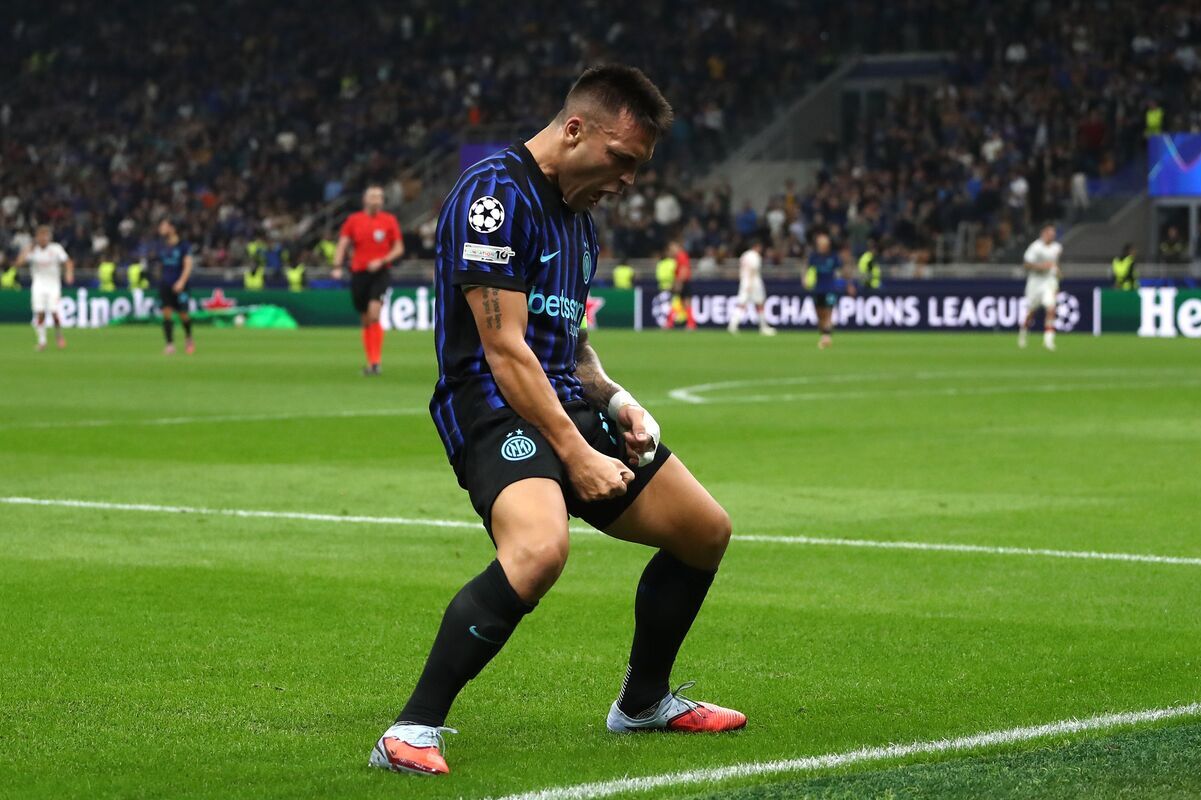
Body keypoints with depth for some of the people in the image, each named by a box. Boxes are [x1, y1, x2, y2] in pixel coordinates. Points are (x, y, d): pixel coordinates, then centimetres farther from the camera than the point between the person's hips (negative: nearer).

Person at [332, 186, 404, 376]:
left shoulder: (389, 221, 3)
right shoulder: (353, 220, 6)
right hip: (359, 273, 2)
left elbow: (399, 248, 5)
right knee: (365, 321, 7)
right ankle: (370, 362, 17)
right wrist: (337, 266, -10)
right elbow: (342, 245, 5)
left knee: (374, 315, -19)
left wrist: (382, 261, -11)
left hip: (380, 273, -2)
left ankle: (375, 362, -17)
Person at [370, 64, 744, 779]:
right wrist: (576, 455, -20)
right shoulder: (497, 193, -15)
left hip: (565, 401, 10)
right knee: (540, 548, -37)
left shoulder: (579, 213, 17)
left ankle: (644, 702, 33)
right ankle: (413, 733, -29)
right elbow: (504, 350, -20)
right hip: (494, 408, -10)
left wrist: (616, 401, 7)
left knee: (707, 532, 13)